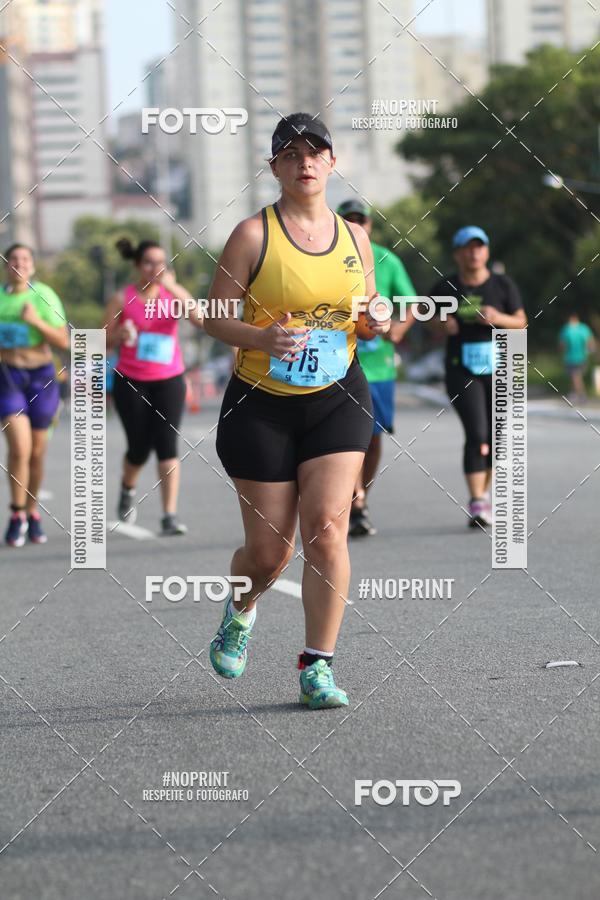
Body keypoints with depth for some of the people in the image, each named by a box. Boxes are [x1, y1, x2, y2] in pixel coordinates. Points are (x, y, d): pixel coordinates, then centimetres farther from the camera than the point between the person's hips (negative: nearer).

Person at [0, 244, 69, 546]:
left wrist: (37, 321, -21)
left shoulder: (44, 296, -5)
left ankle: (32, 513, 29)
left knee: (37, 452, 10)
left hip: (41, 377, 1)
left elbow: (63, 341, -8)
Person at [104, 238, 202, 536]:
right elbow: (104, 342, 2)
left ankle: (170, 516, -13)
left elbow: (202, 320, -17)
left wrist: (174, 289, -24)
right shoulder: (122, 299, -3)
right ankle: (128, 489, 37)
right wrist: (120, 334, -19)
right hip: (131, 382, 0)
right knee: (139, 448, 2)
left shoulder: (173, 292, 0)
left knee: (167, 444, -12)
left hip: (168, 380, 0)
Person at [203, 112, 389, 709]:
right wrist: (262, 338, -25)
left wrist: (377, 321, -5)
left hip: (338, 397, 2)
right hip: (261, 402, -2)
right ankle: (241, 607, 38)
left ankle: (317, 668, -7)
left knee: (327, 527, -14)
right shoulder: (253, 234, -6)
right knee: (268, 549, 2)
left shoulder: (354, 236, 7)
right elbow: (214, 316, -6)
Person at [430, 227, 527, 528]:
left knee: (496, 437, 9)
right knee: (476, 435, -16)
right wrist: (443, 325, -11)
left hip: (499, 370, 2)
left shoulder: (503, 285, 1)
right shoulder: (444, 288, 1)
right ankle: (476, 503, -16)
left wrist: (499, 318, -15)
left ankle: (485, 491, 32)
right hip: (462, 372, -2)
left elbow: (521, 322, 4)